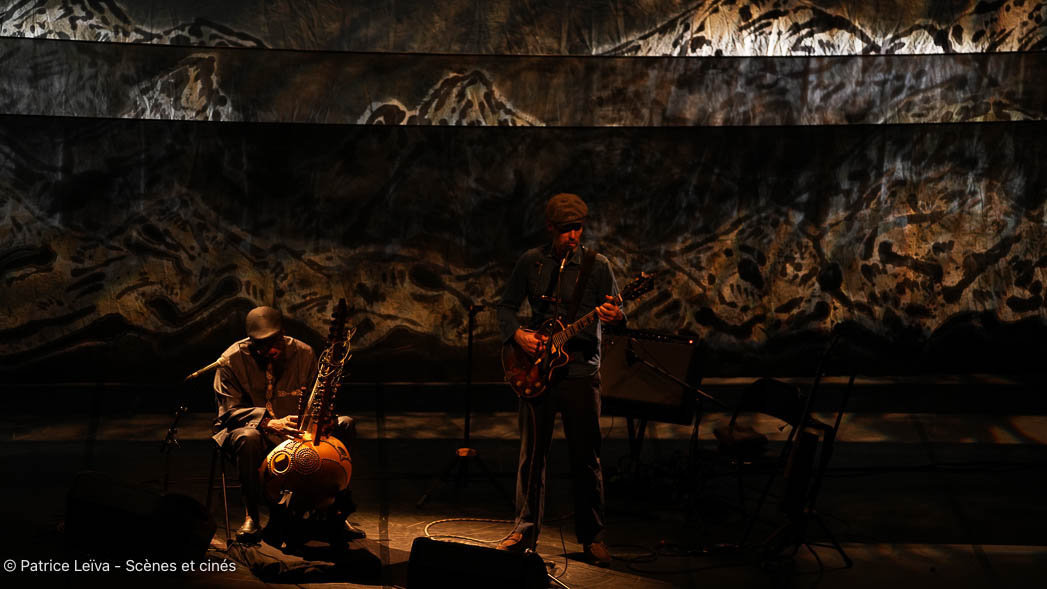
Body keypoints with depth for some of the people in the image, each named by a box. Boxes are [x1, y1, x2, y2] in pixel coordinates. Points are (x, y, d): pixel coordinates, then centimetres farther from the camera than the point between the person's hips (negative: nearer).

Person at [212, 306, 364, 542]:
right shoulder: (231, 360, -10)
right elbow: (229, 410, -15)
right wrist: (269, 423, -32)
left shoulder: (303, 353, -1)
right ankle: (251, 517, -24)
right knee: (248, 438, -40)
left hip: (295, 432, 4)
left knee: (344, 425, -17)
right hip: (247, 427, -4)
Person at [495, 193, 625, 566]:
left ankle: (592, 536, 12)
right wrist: (518, 334, -7)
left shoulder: (597, 266, -1)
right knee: (532, 454, 6)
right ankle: (526, 529, 17)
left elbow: (615, 313, -6)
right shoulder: (531, 262, 5)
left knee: (586, 458, 1)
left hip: (580, 371, -2)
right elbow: (506, 305, 11)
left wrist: (615, 317, -29)